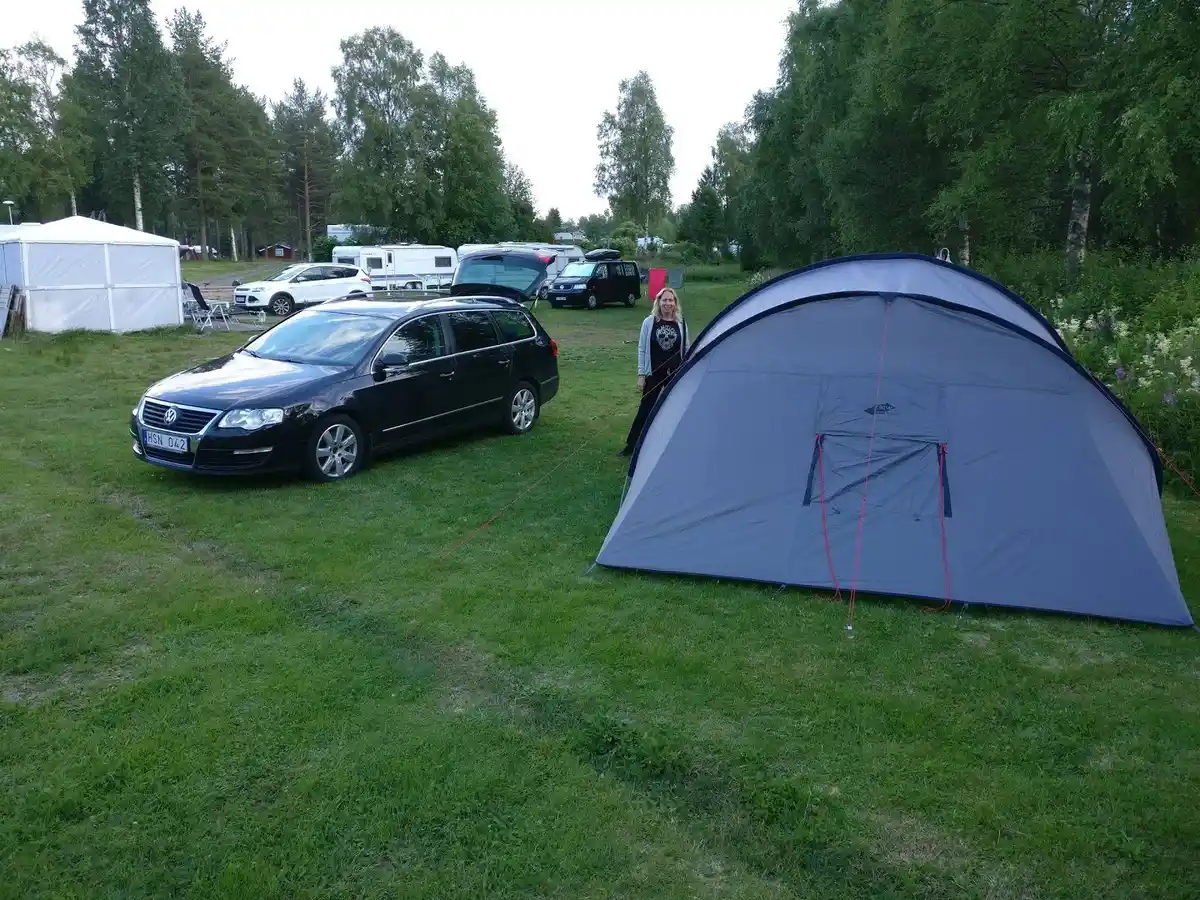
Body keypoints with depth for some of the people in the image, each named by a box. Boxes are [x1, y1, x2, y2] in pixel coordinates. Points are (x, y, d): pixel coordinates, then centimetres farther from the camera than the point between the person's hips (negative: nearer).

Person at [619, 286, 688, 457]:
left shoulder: (681, 323, 0)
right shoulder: (649, 322, -5)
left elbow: (686, 349, 9)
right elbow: (642, 349, -2)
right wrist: (641, 374, -5)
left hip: (675, 374, 2)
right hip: (654, 374, -2)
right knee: (645, 409, 2)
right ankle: (631, 445, 12)